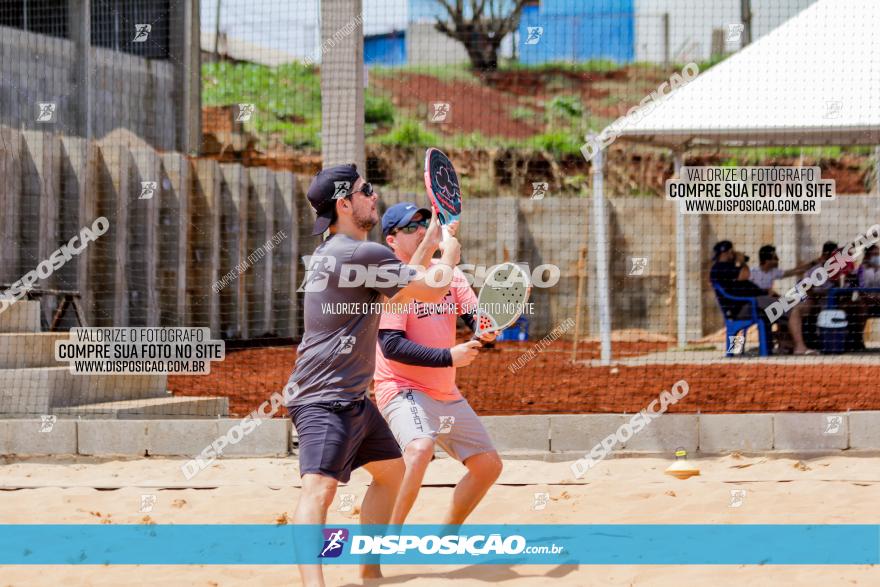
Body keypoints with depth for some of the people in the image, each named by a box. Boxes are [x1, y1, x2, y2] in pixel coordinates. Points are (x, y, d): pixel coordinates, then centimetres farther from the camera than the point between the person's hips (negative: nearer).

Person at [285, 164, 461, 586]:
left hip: (352, 397, 11)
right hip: (325, 399, -11)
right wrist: (449, 256, 6)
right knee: (319, 487, -25)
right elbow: (431, 289, -13)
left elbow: (403, 285, 28)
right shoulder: (362, 253, -16)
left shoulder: (330, 253, 16)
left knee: (391, 470, 23)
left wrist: (430, 241, 27)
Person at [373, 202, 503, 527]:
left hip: (448, 396, 8)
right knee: (420, 448, -34)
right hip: (403, 390, -8)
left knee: (489, 464, 11)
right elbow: (392, 346, -22)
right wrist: (448, 357, -27)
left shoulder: (450, 274, 8)